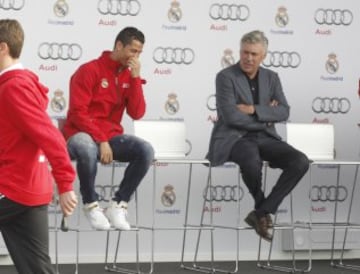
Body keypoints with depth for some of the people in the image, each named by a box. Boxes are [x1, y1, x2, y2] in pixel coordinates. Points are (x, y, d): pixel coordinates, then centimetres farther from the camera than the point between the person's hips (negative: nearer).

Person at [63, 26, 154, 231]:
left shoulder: (129, 76, 10)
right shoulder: (89, 71, -8)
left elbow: (137, 114, -2)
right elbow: (78, 113, -15)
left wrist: (135, 78, -9)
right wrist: (100, 140, -21)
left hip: (111, 137, 5)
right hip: (83, 135, -5)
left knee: (146, 151, -23)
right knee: (87, 148, -42)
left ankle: (118, 205, -13)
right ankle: (92, 204, -19)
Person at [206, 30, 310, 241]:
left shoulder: (271, 77, 11)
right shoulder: (226, 77, -5)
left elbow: (284, 112, 0)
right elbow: (231, 116, -16)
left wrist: (254, 110, -15)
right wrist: (266, 114, -6)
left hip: (264, 137, 5)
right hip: (234, 138, -5)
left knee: (300, 161, -21)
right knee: (253, 161, -40)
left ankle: (261, 213, -17)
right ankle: (263, 210, -11)